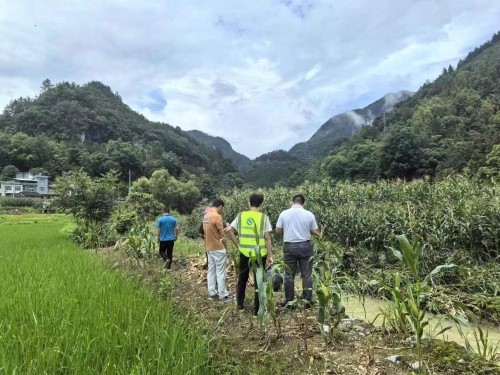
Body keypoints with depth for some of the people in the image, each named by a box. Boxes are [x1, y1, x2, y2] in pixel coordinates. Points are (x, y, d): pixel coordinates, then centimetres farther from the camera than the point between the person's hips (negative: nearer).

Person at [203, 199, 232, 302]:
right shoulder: (217, 216, -19)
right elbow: (222, 235, -16)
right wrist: (226, 246, -4)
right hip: (218, 248, -8)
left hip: (209, 248, 8)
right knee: (221, 272, -1)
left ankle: (212, 293, 18)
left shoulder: (206, 216, 8)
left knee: (211, 271, 12)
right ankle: (223, 295, 6)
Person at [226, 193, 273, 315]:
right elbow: (267, 238, -9)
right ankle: (257, 310, 17)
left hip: (244, 253, 3)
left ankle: (240, 305, 34)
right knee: (259, 281, 9)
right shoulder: (264, 217, -7)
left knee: (242, 279, 21)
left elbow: (228, 230, 0)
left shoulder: (241, 215, 1)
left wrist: (238, 244, 7)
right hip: (259, 254, -3)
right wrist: (270, 255, -4)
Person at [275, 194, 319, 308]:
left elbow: (278, 230, 3)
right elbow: (316, 232, 1)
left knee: (289, 275, 11)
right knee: (307, 274, 11)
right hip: (305, 246, 0)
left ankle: (289, 301, 20)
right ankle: (307, 300, 17)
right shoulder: (309, 214, -5)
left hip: (289, 247, 0)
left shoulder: (284, 214, -4)